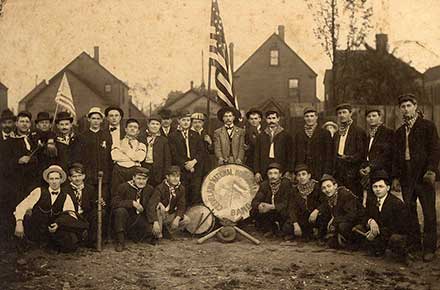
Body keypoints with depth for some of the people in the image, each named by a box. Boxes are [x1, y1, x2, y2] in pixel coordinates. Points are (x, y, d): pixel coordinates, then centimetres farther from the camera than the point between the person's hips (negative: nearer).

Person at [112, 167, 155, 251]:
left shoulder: (150, 189, 1)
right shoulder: (124, 187, -10)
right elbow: (114, 203, -20)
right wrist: (132, 203, -27)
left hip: (141, 221, 4)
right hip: (126, 220, -4)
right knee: (120, 210, -33)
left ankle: (132, 235, 14)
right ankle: (120, 241, -20)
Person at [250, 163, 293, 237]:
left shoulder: (286, 183, -15)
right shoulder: (264, 185, -3)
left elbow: (286, 204, -22)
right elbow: (254, 202, -10)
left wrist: (271, 207, -38)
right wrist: (259, 206, -35)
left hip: (283, 214, -4)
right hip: (268, 214, 4)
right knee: (253, 212, -21)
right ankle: (270, 229, 3)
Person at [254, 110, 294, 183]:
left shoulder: (286, 135, 7)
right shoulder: (261, 136, 13)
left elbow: (290, 155, 4)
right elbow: (257, 155, 11)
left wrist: (288, 171, -5)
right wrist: (257, 172, 2)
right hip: (264, 171, 2)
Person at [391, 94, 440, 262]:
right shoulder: (400, 132, 17)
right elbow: (396, 155, 17)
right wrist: (395, 176, 10)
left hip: (423, 176, -5)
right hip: (406, 177, 5)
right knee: (409, 212, 6)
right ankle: (414, 244, 17)